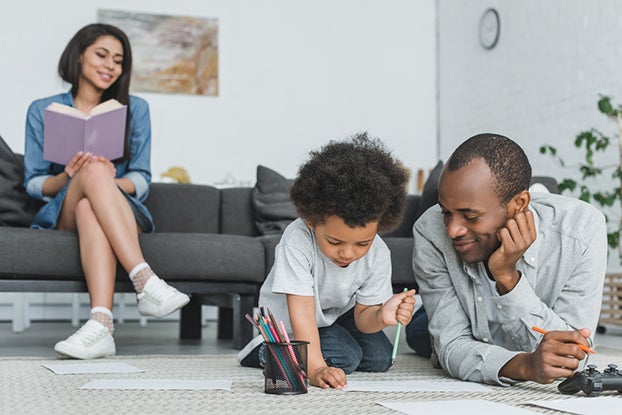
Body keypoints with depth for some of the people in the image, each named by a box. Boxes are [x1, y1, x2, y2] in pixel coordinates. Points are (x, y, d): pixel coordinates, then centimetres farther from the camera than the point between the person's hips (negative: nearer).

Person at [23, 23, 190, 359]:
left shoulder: (134, 109, 13)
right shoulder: (43, 111, 11)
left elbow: (141, 181, 6)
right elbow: (33, 183, 6)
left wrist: (111, 182, -18)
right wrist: (68, 177, -17)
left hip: (125, 215, 1)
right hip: (62, 216, 0)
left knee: (89, 209, -38)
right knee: (93, 169, -35)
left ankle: (101, 322, -57)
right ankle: (146, 282, -50)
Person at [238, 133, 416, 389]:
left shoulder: (378, 255, -24)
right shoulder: (297, 241, -39)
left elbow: (362, 315, -18)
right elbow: (302, 311, -41)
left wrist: (380, 317, -42)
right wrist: (316, 368, -48)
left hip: (339, 311, 6)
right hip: (288, 318, -5)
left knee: (380, 359, 0)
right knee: (345, 358, -21)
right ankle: (267, 352, -2)